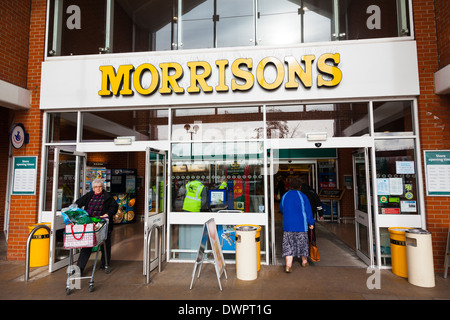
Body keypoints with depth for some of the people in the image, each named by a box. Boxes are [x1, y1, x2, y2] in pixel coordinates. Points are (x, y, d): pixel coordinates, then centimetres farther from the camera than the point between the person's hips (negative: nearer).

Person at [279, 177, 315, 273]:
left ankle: (288, 265, -2)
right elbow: (308, 210, -5)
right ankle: (304, 261, 34)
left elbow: (281, 210, 15)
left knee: (288, 244, 5)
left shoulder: (284, 196, 1)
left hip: (287, 225, 2)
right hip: (301, 225, -2)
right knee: (303, 242, 17)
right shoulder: (302, 196, -9)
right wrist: (311, 223, 5)